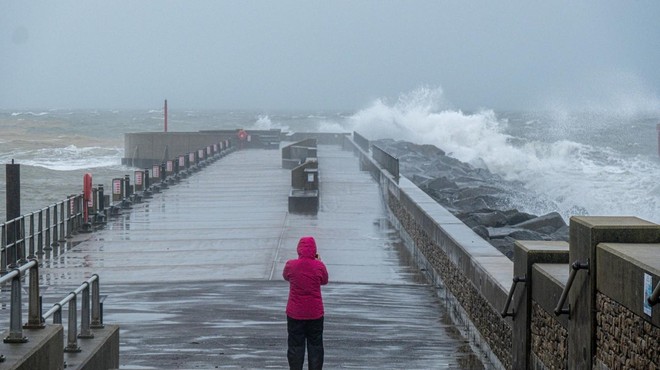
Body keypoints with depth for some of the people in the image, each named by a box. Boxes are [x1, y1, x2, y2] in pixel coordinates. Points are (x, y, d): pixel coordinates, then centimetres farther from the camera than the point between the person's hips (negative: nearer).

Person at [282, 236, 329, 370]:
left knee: (295, 346, 8)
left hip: (295, 313, 0)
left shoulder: (290, 265, -11)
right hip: (315, 313, 0)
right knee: (315, 345, 12)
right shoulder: (319, 266, -12)